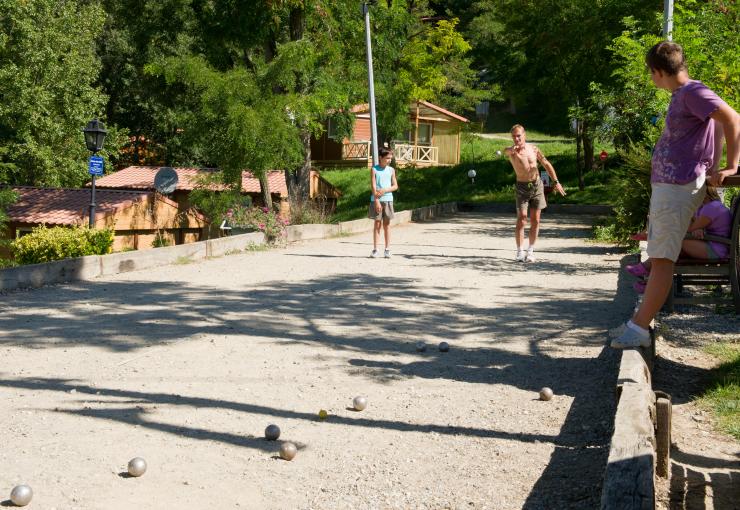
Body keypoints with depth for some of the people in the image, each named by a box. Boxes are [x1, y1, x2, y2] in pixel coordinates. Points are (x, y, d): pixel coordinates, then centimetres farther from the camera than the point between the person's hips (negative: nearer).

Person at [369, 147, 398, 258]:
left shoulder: (391, 170, 7)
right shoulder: (374, 169, -1)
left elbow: (395, 186, 5)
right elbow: (373, 186, -7)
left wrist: (385, 190, -12)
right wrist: (377, 200, -15)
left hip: (388, 199, 2)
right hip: (377, 200, -2)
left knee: (387, 224, 5)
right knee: (377, 224, 1)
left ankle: (387, 250, 8)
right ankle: (375, 250, 4)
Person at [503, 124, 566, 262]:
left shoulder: (533, 148, 0)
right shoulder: (510, 151, -8)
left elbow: (547, 164, 9)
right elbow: (506, 151, -34)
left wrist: (556, 182, 5)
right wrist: (513, 150, -58)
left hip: (537, 185, 2)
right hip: (522, 187, -2)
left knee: (535, 221, 2)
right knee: (521, 219, -10)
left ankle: (530, 251, 12)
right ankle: (519, 252, -5)